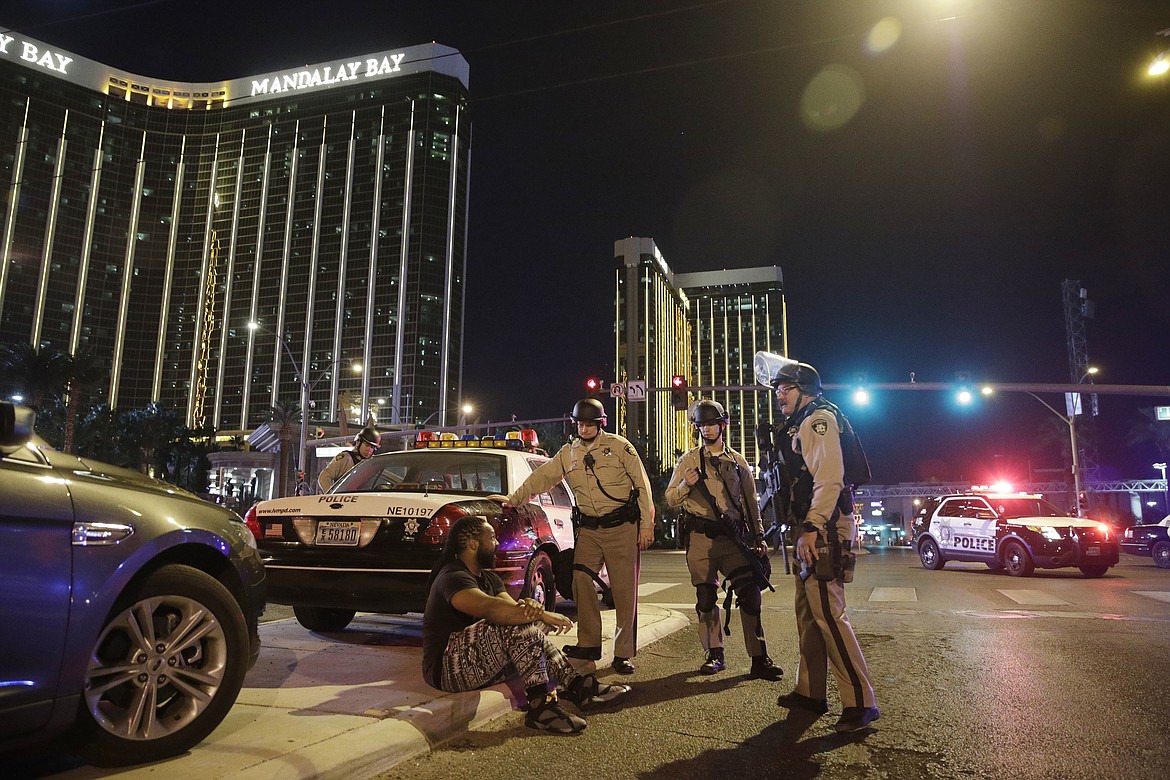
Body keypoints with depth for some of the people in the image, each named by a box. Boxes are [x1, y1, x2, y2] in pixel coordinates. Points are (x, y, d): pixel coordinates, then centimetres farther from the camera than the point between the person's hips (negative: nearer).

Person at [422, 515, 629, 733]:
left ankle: (578, 686, -2)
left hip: (477, 668, 10)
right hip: (448, 668, -10)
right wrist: (542, 614, -28)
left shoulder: (488, 578, 17)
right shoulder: (452, 577, -15)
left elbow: (512, 607, 4)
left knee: (531, 631, 2)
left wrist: (530, 607, -20)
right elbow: (490, 608, -33)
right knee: (518, 627, -26)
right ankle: (541, 704, -29)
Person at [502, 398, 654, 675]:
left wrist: (646, 524, -8)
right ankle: (589, 644, 13)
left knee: (625, 592, -2)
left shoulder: (619, 446, -4)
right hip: (588, 530, 4)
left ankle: (623, 653, 6)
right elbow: (541, 477, 12)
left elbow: (642, 484, -4)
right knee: (581, 584, -1)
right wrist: (514, 498, 4)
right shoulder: (568, 453, 9)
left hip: (621, 528, -4)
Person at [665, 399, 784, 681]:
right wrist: (686, 484, -13)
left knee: (750, 594, -7)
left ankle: (759, 659, -1)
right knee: (706, 598, 3)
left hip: (733, 536, 1)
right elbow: (670, 499, 7)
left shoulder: (738, 461, 13)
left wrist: (758, 536, 12)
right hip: (700, 538, -1)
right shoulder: (688, 460, 8)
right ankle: (714, 655, 17)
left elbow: (751, 501, 18)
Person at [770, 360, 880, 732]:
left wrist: (811, 529, -24)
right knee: (807, 611, 14)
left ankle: (861, 702, -5)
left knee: (827, 613, -11)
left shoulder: (819, 418, -9)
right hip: (810, 529, 11)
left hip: (824, 529, -11)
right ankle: (810, 692, 23)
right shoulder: (801, 424, 22)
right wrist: (803, 531, 17)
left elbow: (829, 479, -20)